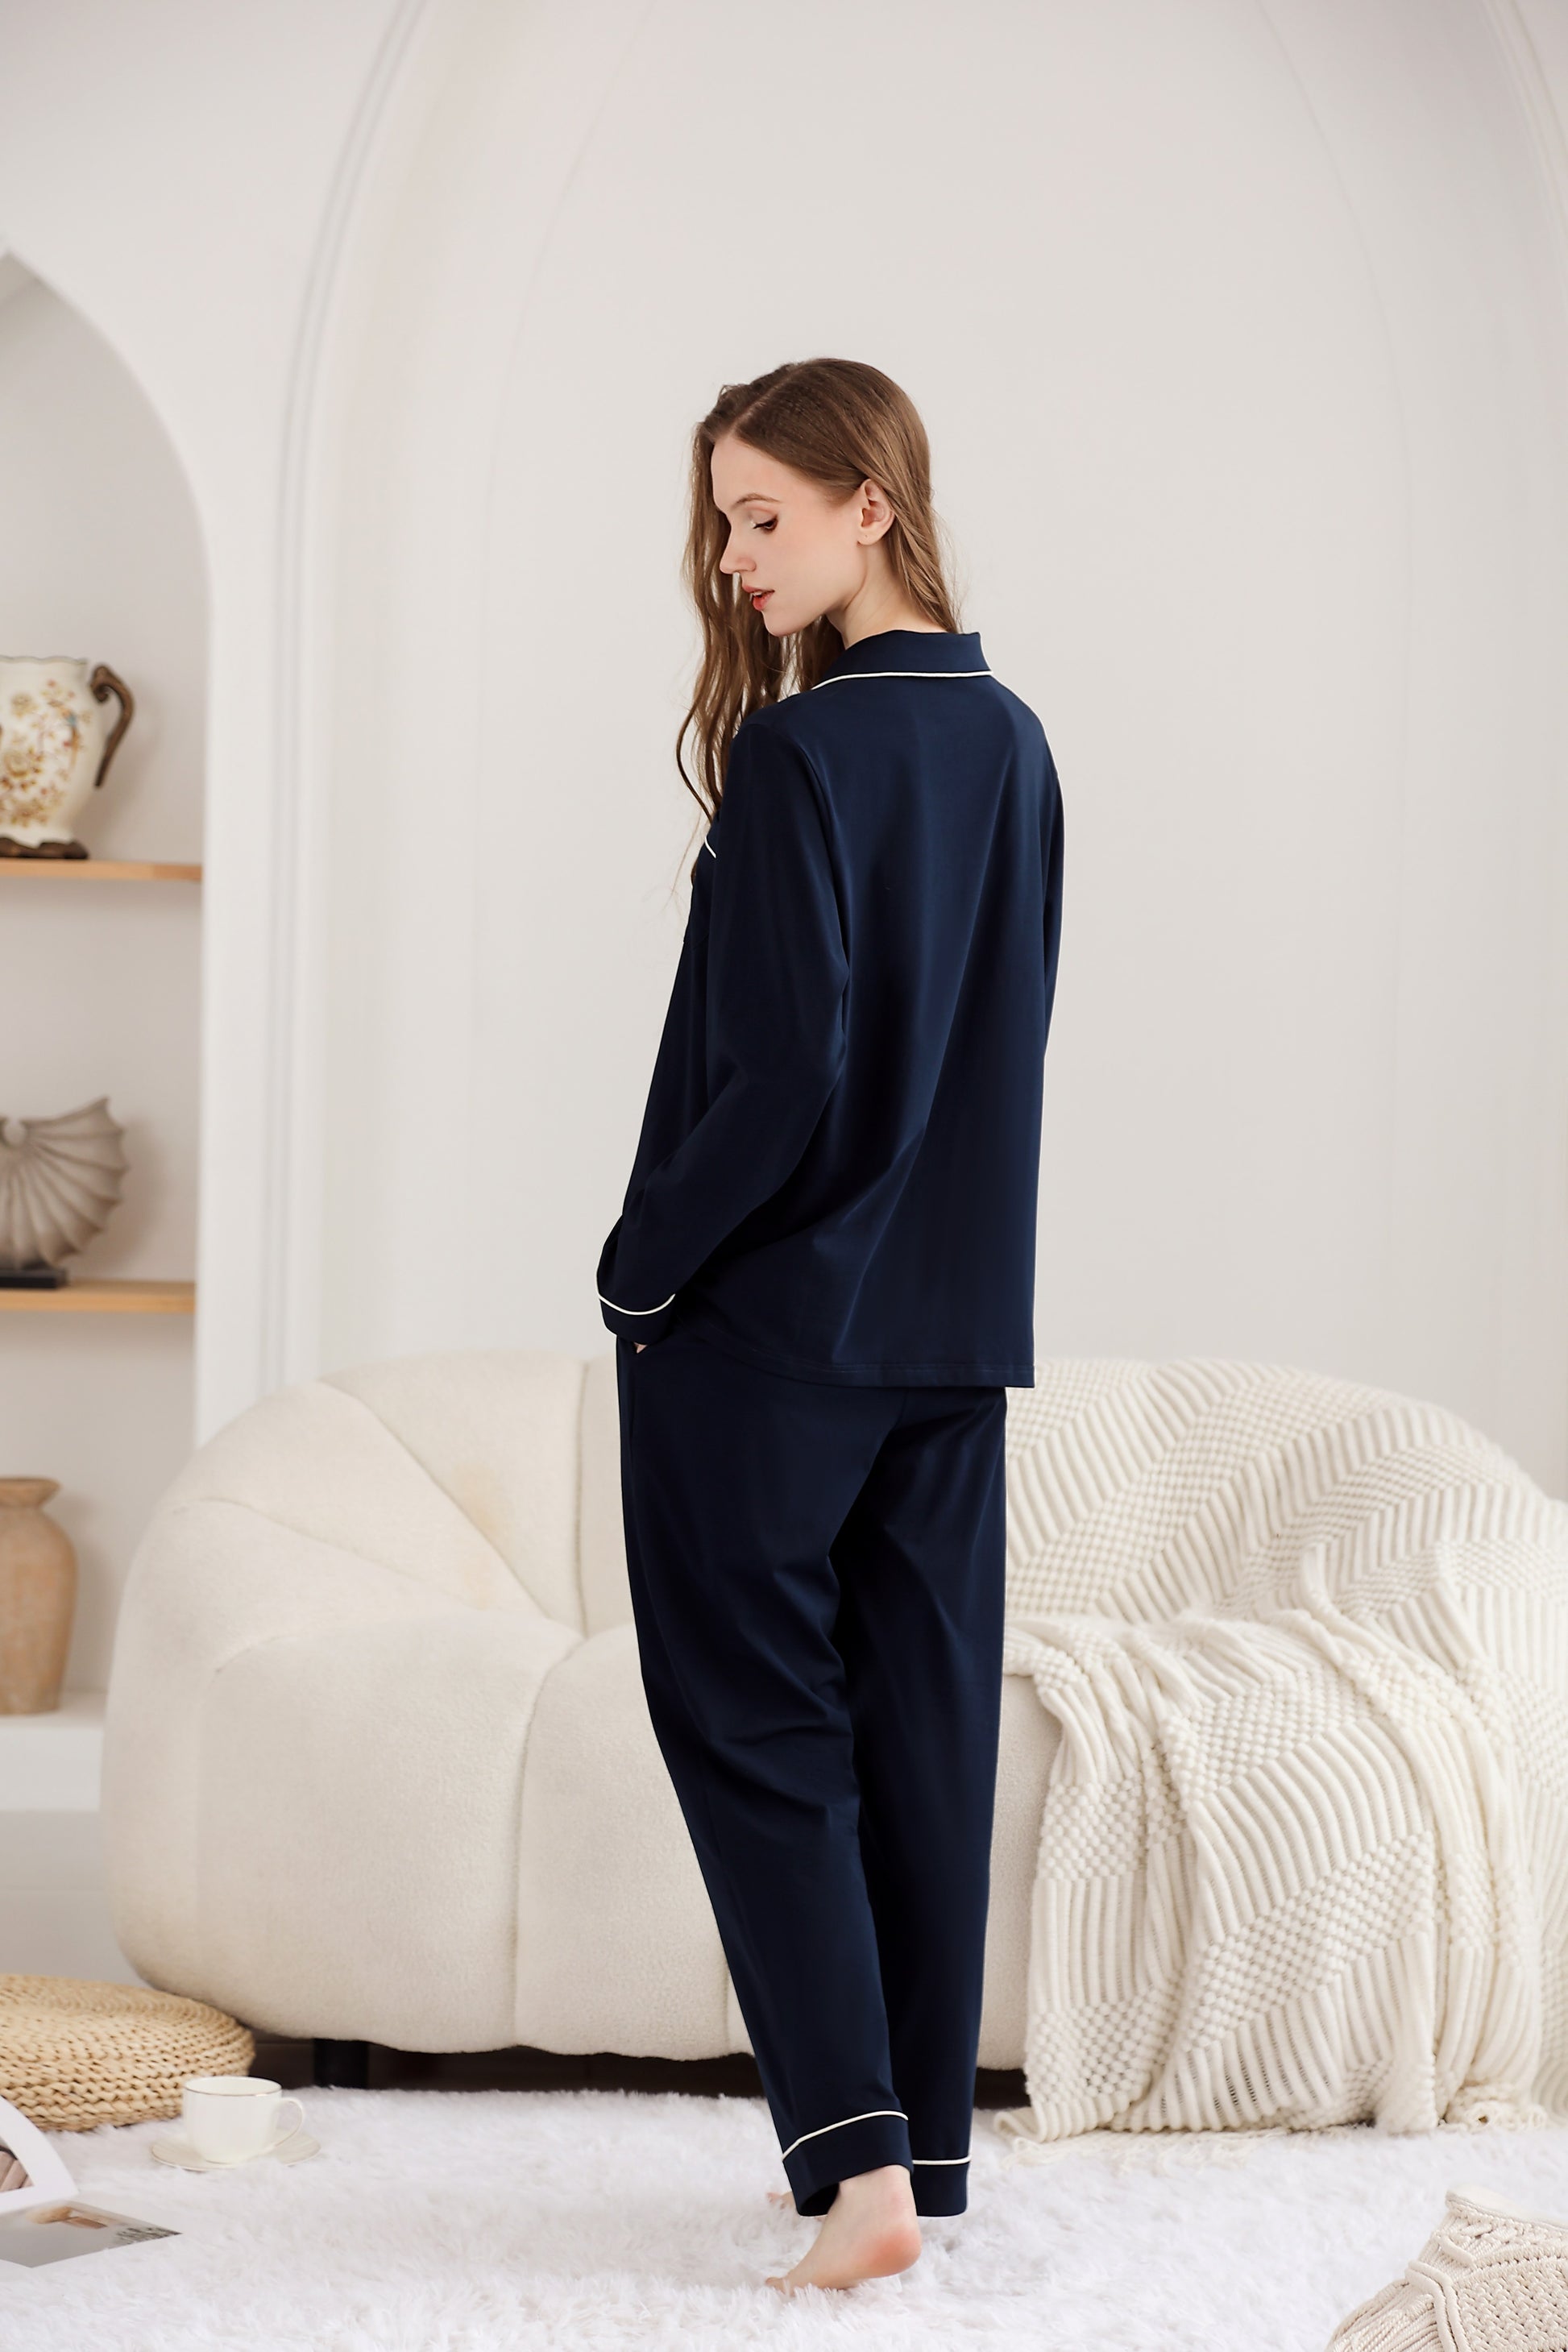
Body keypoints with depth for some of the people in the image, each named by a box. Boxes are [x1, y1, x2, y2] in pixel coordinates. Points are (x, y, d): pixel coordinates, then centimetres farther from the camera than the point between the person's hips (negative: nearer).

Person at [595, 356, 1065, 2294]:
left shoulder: (803, 752, -16)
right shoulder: (1010, 743, 7)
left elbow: (785, 1068, -20)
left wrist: (644, 1263, -9)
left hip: (767, 1326, -7)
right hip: (959, 1319, 7)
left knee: (752, 1727, 0)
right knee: (926, 1726, 12)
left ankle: (855, 2152, -10)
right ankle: (928, 2136, 19)